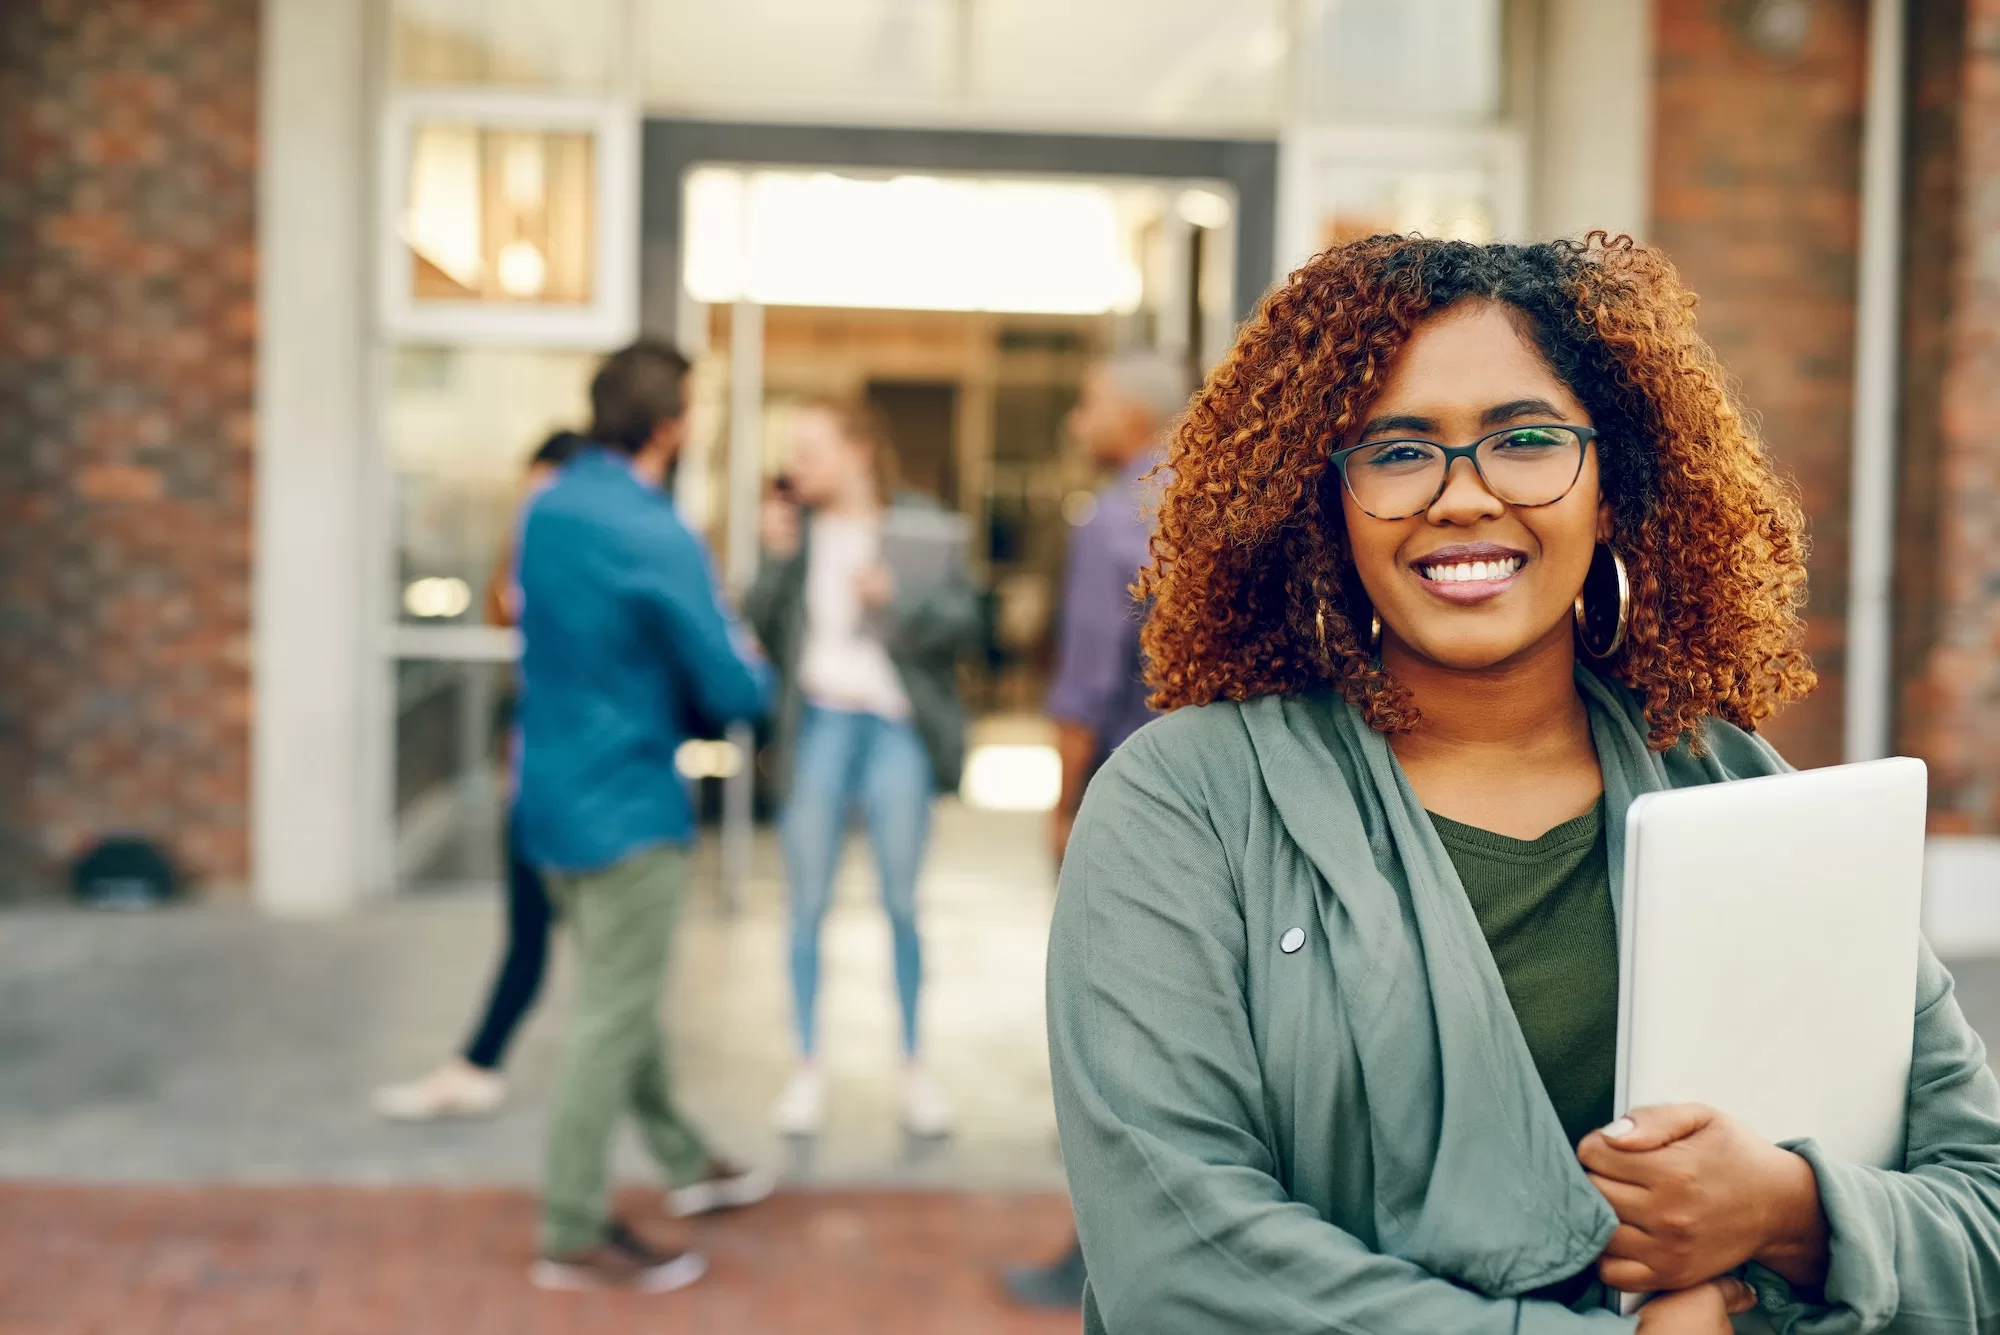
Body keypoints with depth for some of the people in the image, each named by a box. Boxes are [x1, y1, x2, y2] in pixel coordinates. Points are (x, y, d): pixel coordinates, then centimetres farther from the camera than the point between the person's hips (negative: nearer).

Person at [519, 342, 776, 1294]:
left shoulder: (546, 510, 3)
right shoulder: (656, 539, -22)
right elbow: (733, 692, -18)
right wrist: (754, 669, 6)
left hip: (555, 793, 9)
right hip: (626, 807, -9)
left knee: (619, 998, 20)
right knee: (615, 1018, 2)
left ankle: (684, 1163, 37)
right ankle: (573, 1235, 10)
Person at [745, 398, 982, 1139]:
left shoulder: (914, 521, -1)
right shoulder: (795, 524, 5)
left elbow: (964, 621, -3)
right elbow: (763, 629, 3)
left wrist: (895, 598, -17)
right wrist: (777, 558, -9)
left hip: (896, 727, -2)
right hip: (818, 724, 2)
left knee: (902, 904, 5)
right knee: (807, 906, 5)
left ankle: (914, 1065, 21)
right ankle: (808, 1068, 18)